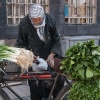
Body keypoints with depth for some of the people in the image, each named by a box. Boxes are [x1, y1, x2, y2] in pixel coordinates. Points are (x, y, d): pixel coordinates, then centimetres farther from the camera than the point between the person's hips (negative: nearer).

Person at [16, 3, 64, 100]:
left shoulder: (50, 19, -13)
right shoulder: (24, 23, -18)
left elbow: (56, 39, -3)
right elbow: (20, 44, -5)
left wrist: (52, 54, -15)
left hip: (49, 56, 2)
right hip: (33, 57, -2)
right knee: (35, 84, -1)